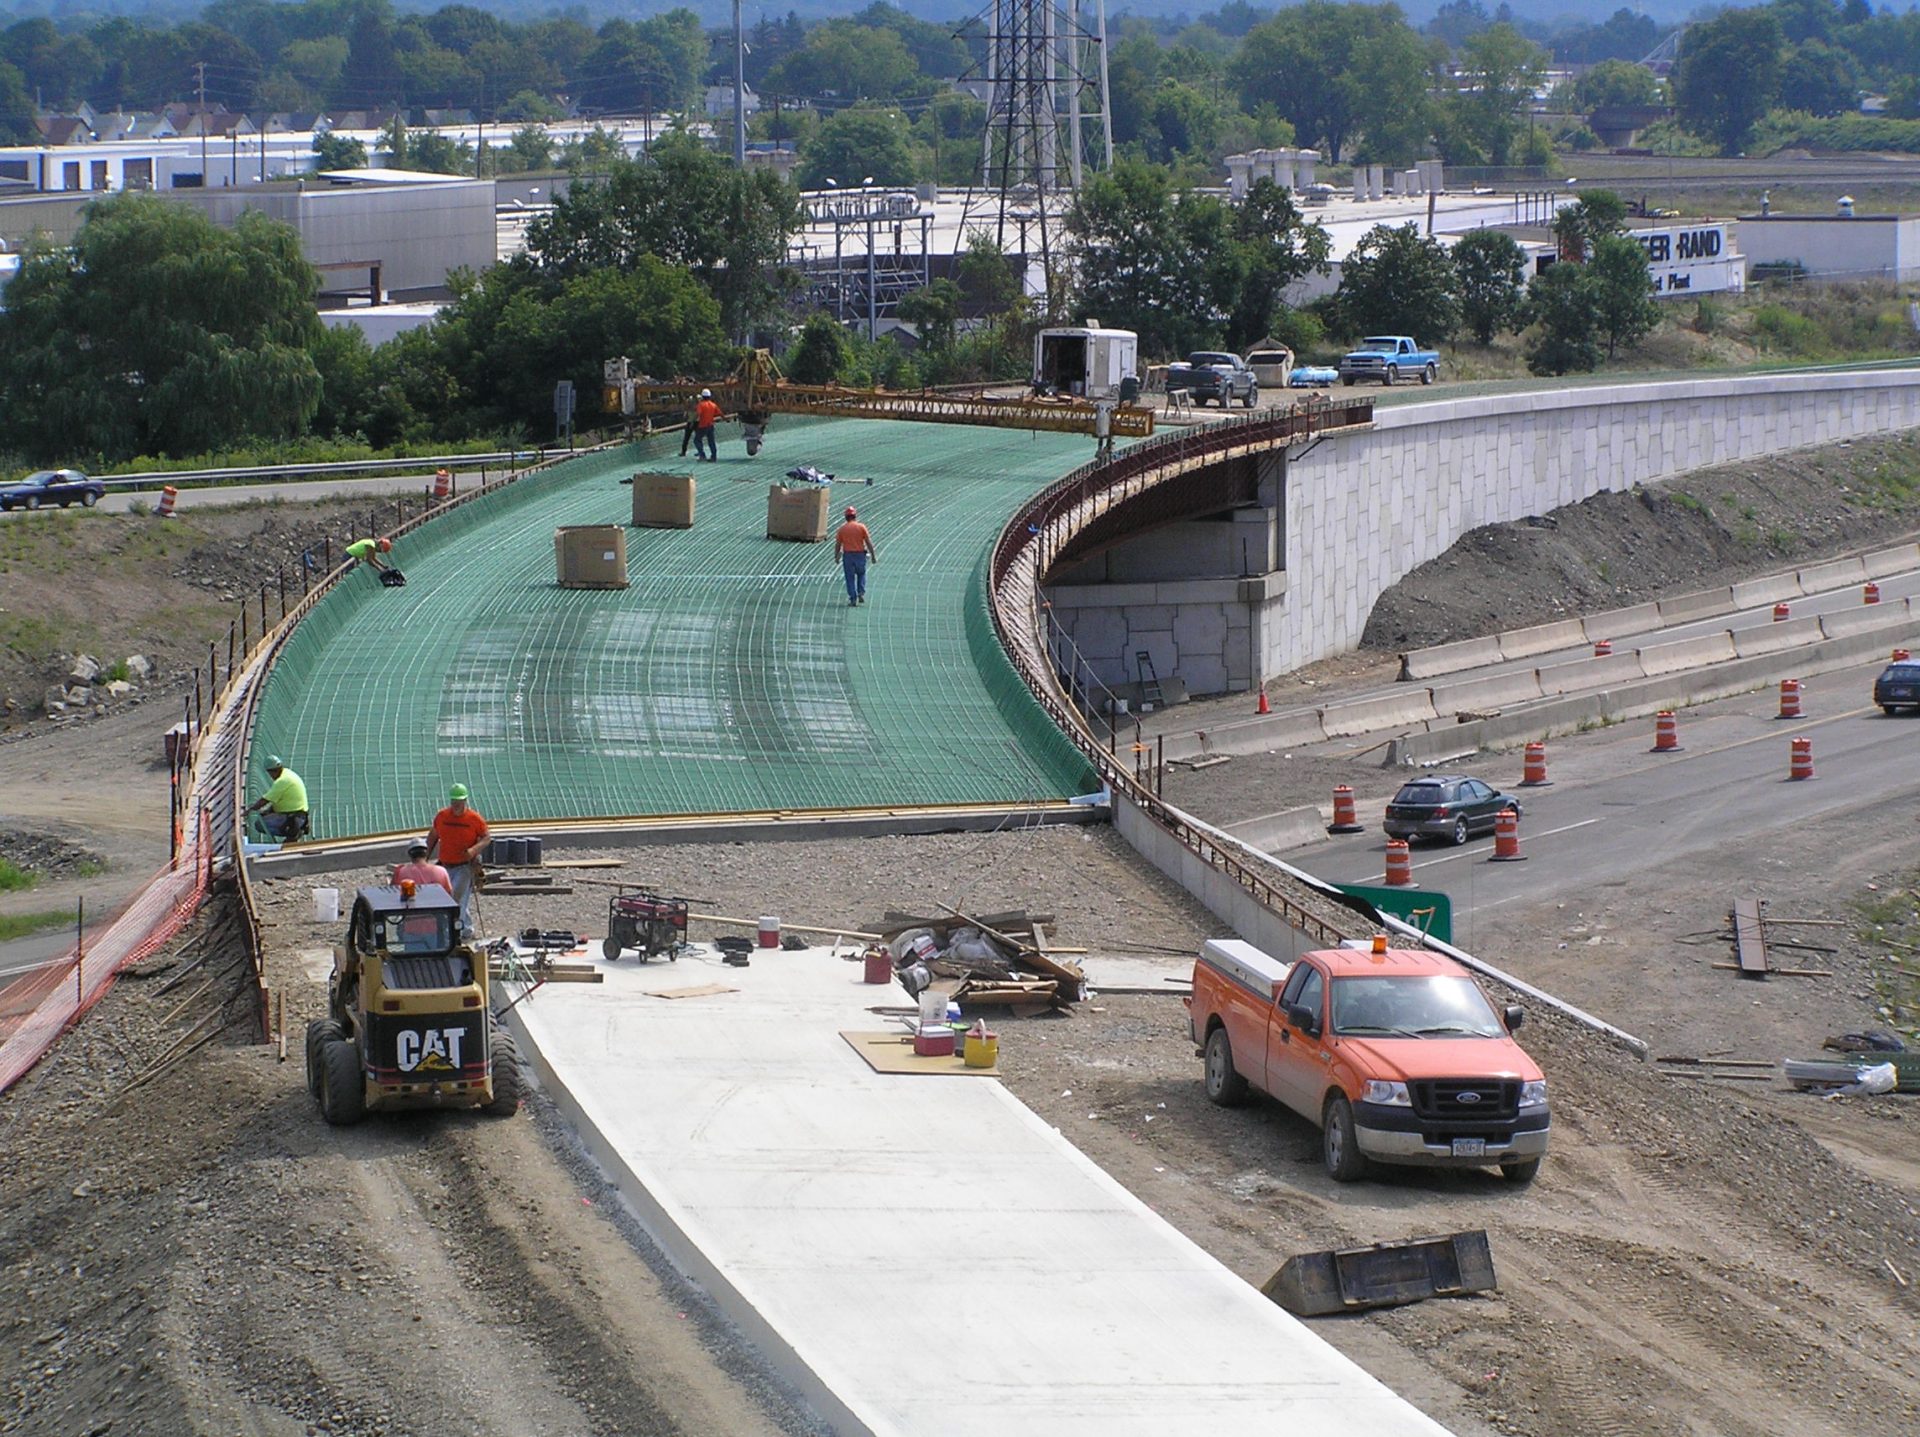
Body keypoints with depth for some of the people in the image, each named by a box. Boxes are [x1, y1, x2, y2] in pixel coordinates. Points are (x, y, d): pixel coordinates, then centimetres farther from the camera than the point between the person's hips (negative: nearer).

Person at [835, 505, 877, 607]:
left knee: (850, 578, 6)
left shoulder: (842, 529, -1)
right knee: (861, 574, 21)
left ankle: (852, 598, 4)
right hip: (860, 554, 0)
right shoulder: (861, 527, -3)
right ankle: (861, 593, 6)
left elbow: (838, 544, 3)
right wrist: (873, 556, 2)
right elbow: (868, 542, -4)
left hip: (847, 555, 0)